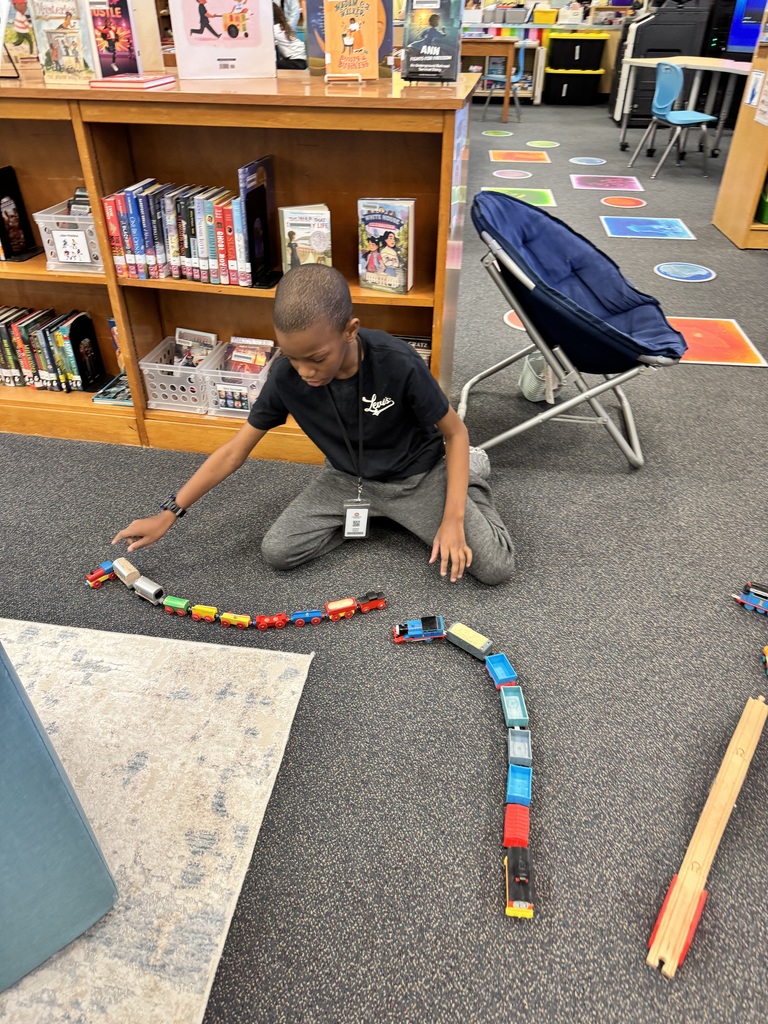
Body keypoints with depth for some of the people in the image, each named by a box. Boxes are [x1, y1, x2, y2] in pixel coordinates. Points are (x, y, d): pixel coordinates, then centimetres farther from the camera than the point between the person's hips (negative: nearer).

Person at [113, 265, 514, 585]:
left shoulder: (400, 365, -31)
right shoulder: (286, 375, -20)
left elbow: (455, 432, -16)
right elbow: (236, 449, -10)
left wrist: (453, 519, -25)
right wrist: (169, 513, -11)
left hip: (417, 475, -3)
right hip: (346, 478, 3)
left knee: (495, 567, -14)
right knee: (276, 551, -11)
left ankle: (467, 474, 15)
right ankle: (371, 512, 9)